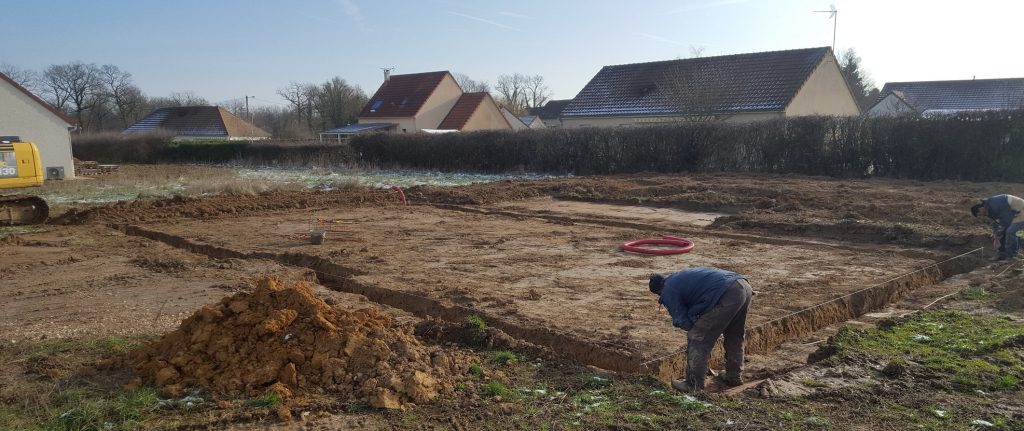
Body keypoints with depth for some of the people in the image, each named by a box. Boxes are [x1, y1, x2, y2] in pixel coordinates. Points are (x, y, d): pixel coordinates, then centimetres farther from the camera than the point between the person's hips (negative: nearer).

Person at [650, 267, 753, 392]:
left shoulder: (668, 292, 8)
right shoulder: (681, 277, 35)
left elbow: (683, 321, 4)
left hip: (727, 295, -9)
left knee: (698, 339, 1)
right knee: (734, 337, 27)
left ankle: (693, 384, 5)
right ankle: (734, 376, 38)